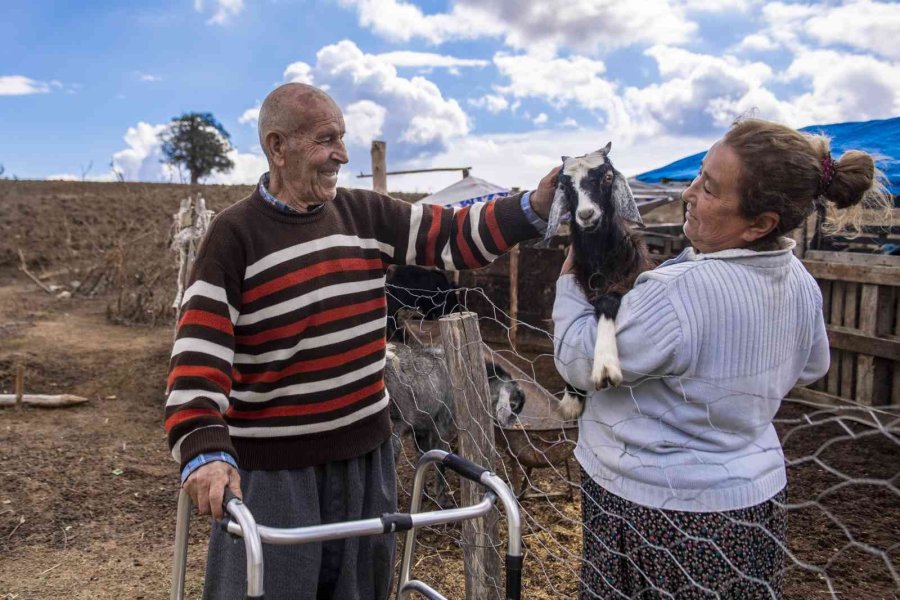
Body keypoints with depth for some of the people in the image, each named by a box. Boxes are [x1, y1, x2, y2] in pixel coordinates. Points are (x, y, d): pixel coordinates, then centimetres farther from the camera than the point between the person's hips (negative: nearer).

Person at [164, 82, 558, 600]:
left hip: (366, 453, 5)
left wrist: (536, 207, -17)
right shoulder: (236, 234, -13)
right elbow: (200, 348, -20)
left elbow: (454, 237, -2)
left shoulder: (368, 215, 2)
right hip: (273, 465, -5)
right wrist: (205, 451, -32)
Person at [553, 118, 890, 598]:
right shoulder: (798, 279, -5)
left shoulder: (676, 294, -32)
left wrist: (570, 280, -5)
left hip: (662, 515, -7)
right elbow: (809, 368, 14)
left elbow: (577, 361, -19)